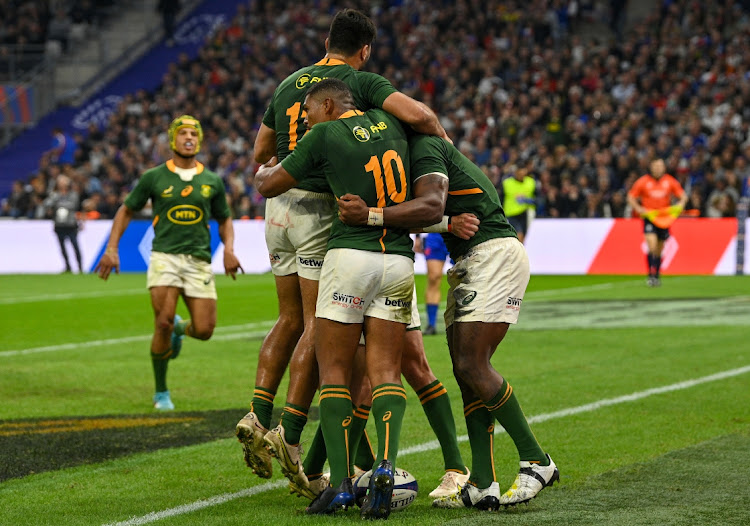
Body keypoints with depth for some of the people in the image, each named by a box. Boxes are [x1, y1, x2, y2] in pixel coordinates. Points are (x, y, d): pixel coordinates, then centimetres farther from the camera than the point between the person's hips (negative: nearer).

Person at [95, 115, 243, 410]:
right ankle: (161, 393, 2)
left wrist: (229, 249, 2)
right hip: (165, 256, -2)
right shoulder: (154, 178, 4)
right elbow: (127, 211, 13)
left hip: (199, 261, 2)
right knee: (163, 323, -17)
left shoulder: (212, 181, 10)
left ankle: (180, 328, 32)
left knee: (204, 330, -8)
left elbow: (224, 220, 21)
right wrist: (111, 248, 3)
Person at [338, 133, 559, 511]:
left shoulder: (423, 147, -12)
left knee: (473, 367, -14)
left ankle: (536, 462, -5)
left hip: (494, 254, -10)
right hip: (468, 263, 10)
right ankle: (483, 486, -1)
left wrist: (369, 216, -33)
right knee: (465, 373, 2)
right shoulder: (420, 147, 18)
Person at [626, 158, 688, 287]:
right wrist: (638, 208, -13)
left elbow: (683, 195, 8)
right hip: (649, 217, -2)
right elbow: (631, 197, 4)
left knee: (659, 250, 9)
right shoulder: (643, 182, -2)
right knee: (652, 246, -19)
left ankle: (657, 276, 22)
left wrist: (681, 203, -14)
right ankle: (651, 275, -17)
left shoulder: (670, 181, 2)